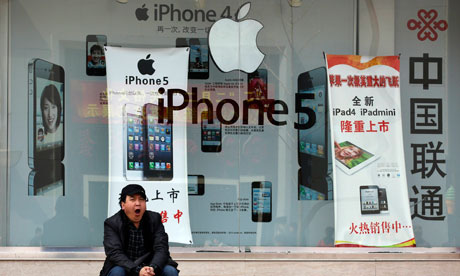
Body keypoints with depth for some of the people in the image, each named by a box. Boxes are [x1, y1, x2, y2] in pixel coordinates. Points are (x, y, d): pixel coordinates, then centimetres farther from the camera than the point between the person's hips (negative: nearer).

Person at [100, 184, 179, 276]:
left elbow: (161, 249, -8)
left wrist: (153, 268, -31)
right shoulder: (112, 223, -6)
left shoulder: (154, 219, 1)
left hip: (150, 268, 2)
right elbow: (115, 253, -19)